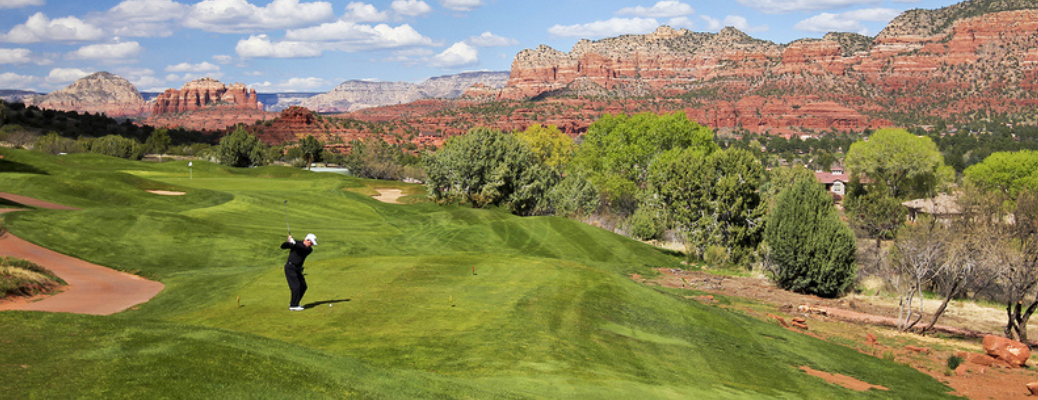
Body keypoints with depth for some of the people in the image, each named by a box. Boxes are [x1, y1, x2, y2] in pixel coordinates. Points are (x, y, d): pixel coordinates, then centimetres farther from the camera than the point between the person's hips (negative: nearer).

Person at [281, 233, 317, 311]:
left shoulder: (309, 249, 3)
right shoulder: (297, 242, -4)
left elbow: (302, 249, -20)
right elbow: (283, 246, -6)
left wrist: (294, 243, -32)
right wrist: (289, 242, -24)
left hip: (297, 269, 6)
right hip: (290, 267, -6)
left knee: (303, 287, 7)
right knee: (296, 286, -14)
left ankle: (293, 303, 19)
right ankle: (293, 306, -9)